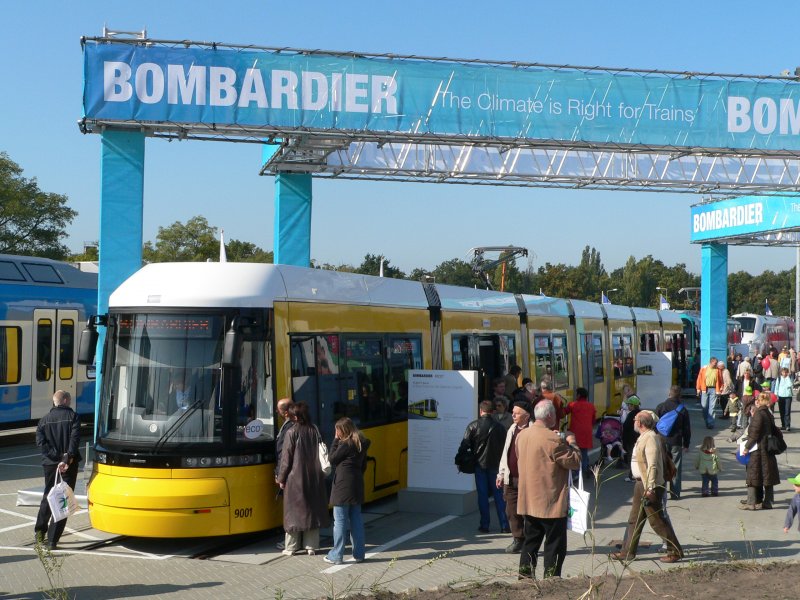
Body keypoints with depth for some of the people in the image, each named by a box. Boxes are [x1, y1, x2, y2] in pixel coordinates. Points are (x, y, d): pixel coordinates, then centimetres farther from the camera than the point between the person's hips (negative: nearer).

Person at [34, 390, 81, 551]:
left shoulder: (44, 420, 6)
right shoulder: (72, 416, -4)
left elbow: (41, 442, -7)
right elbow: (75, 439, -18)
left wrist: (57, 456, -11)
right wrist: (66, 458, -20)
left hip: (50, 463, 3)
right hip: (69, 464, -3)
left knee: (48, 496, 23)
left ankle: (40, 531, 27)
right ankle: (52, 540, -3)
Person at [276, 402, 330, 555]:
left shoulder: (292, 432, -11)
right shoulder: (315, 430, 2)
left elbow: (286, 458, -9)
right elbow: (320, 454, 6)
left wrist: (281, 478, 0)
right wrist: (319, 473, 14)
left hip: (295, 478, -4)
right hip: (314, 478, 4)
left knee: (294, 510, 4)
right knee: (312, 509, 10)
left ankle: (291, 547, 9)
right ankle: (311, 545, 12)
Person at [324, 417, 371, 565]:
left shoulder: (345, 444, -14)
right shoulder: (361, 445, 11)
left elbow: (332, 459, -6)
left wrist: (335, 440, -2)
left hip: (342, 487, -8)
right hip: (357, 487, 8)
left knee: (340, 521, -3)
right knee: (356, 520, 11)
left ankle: (336, 556, 1)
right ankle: (359, 554, 13)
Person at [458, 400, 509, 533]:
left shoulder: (473, 426, -6)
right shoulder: (499, 427, -2)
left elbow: (464, 445, -7)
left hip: (479, 464, -1)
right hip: (495, 464, 1)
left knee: (482, 495, 5)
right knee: (498, 494, 7)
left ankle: (484, 525, 6)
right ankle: (504, 525, 5)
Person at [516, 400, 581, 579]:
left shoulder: (521, 435, 4)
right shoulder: (552, 439, -20)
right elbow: (575, 462, -15)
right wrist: (571, 443, 2)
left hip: (528, 501, 7)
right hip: (551, 503, -7)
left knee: (531, 541, 16)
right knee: (555, 544, 3)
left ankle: (525, 577, 18)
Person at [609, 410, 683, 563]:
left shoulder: (650, 438, -18)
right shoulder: (643, 437, 14)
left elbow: (652, 465, -23)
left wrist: (650, 488, -26)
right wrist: (643, 486, 19)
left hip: (650, 486, -10)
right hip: (641, 485, 10)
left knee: (657, 521, -3)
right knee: (634, 519, 13)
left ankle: (675, 552, 7)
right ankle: (628, 552, 20)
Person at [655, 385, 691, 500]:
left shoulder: (660, 407, -2)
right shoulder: (682, 410, -2)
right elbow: (687, 429, 3)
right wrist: (686, 444, 13)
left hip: (662, 441, 0)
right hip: (676, 442, 0)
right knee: (676, 468, 5)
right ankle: (675, 493, 6)